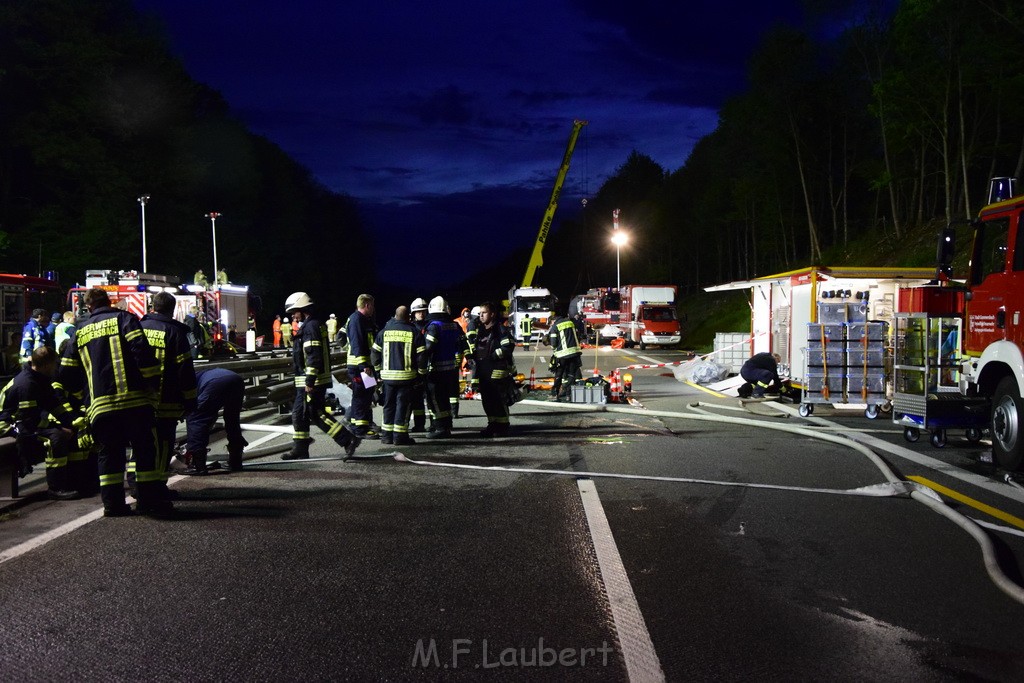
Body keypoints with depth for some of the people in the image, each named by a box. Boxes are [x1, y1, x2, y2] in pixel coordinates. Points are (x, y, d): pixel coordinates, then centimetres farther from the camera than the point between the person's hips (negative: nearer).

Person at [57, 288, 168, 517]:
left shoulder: (80, 333, 19)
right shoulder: (123, 318, 5)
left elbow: (67, 375, 19)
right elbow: (142, 350, -11)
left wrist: (86, 397, 30)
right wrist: (152, 382, -4)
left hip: (99, 406, 4)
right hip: (134, 400, -4)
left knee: (109, 453, 12)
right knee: (145, 450, 4)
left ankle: (113, 502, 10)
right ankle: (150, 500, 4)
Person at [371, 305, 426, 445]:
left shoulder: (384, 332, 6)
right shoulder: (414, 333, -3)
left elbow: (374, 353, 8)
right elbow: (421, 355, -6)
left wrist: (379, 370, 19)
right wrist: (421, 374, 5)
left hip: (388, 375, 3)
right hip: (406, 376, -3)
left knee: (389, 404, 13)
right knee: (403, 405, 1)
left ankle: (387, 435, 15)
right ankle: (400, 436, 0)